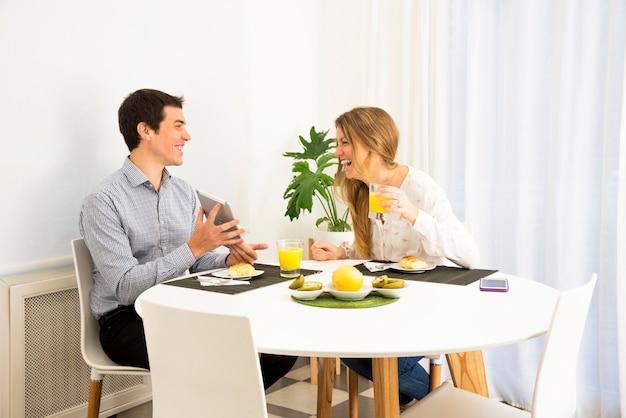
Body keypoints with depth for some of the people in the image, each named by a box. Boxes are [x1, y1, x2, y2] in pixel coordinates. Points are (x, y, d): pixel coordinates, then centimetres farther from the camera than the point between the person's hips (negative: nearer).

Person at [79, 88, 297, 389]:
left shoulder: (184, 193, 11)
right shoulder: (103, 202, -11)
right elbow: (126, 288, -18)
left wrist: (228, 258, -8)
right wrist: (194, 248, -25)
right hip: (127, 321, -6)